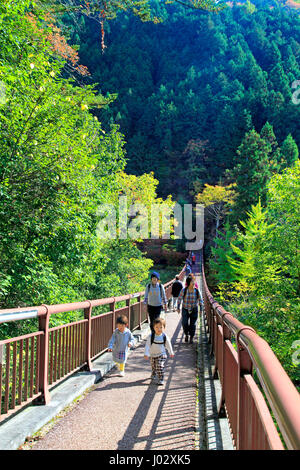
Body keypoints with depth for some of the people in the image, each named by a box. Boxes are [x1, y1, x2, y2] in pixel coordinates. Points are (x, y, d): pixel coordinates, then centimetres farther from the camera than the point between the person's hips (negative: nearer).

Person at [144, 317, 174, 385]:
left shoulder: (165, 337, -12)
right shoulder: (151, 336, -15)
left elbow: (168, 345, 4)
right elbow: (147, 345, -14)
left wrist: (171, 353, 15)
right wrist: (146, 354, -22)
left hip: (161, 355, -2)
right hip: (152, 355, 2)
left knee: (160, 367, -18)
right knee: (153, 367, 22)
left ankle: (160, 380, -8)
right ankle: (153, 375, 50)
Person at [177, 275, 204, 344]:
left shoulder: (197, 291, -6)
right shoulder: (184, 290, -10)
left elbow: (200, 300, 2)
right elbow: (179, 299, -1)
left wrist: (201, 309, -1)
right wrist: (178, 308, -1)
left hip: (194, 310, 1)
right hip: (185, 309, -1)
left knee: (192, 324, 1)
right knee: (185, 324, -9)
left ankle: (191, 338, 20)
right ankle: (186, 334, 20)